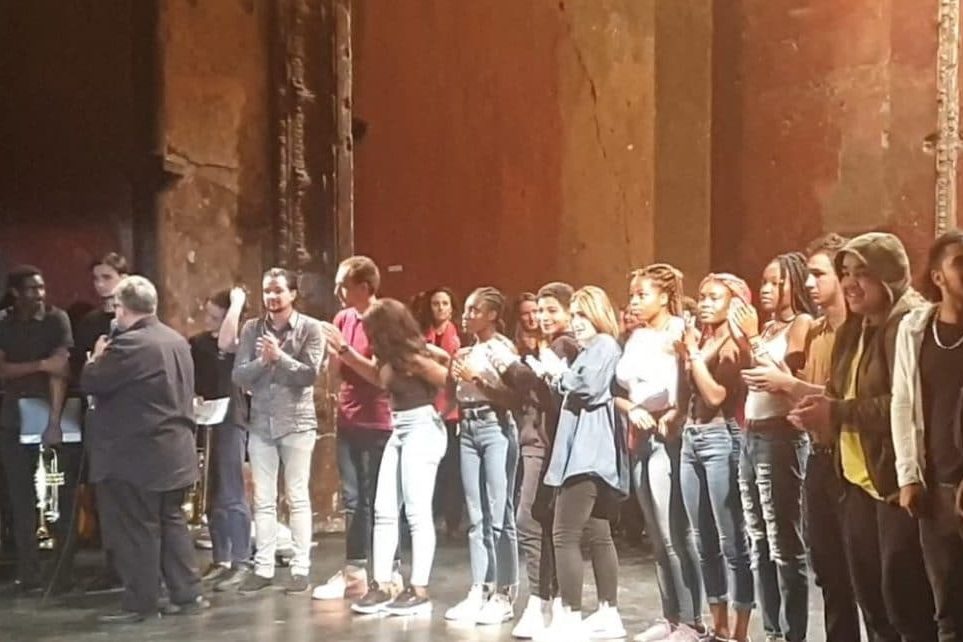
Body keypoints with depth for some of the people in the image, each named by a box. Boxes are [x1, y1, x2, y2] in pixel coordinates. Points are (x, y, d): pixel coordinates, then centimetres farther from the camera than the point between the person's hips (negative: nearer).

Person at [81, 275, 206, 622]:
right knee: (171, 520, 14)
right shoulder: (177, 341, 12)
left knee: (136, 529, -1)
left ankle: (140, 602, 4)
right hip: (174, 450, 9)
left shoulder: (129, 345, -18)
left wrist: (97, 358, 5)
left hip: (138, 453, -9)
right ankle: (187, 594, 15)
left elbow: (91, 383, -15)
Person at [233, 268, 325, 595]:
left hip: (297, 421, -3)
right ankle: (263, 568, 12)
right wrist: (263, 361, -16)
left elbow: (309, 374, -10)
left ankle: (300, 568, 6)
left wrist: (280, 356, -20)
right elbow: (239, 376, 1)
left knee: (297, 497, 1)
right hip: (260, 423, 3)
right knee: (263, 500, 6)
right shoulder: (252, 328, 7)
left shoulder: (310, 328, -2)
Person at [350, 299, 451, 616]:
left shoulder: (413, 357, -15)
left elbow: (451, 381, -15)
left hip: (422, 428, -9)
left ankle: (419, 591, -1)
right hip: (399, 430, 9)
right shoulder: (392, 356, 11)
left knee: (417, 512, -6)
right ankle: (382, 586, 10)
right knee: (384, 510, 6)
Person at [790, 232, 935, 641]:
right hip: (859, 480, 9)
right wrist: (820, 410, -1)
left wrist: (837, 412, -20)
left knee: (905, 600, -4)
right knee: (870, 599, 15)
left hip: (898, 481, -9)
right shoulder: (854, 329, 15)